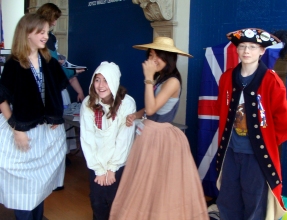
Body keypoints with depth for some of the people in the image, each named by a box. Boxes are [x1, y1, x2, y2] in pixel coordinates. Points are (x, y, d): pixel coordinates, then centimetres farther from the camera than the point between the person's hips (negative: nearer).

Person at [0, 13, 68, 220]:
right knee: (23, 181, 6)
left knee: (41, 179, 17)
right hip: (22, 130, -5)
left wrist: (56, 117, 5)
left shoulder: (50, 62, 1)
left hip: (47, 129, 5)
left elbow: (56, 92, 14)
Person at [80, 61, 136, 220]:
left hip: (119, 164, -2)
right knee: (97, 203, 8)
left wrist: (112, 168, -11)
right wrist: (99, 168, -10)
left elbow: (125, 139, -14)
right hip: (96, 164, 2)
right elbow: (87, 138, -9)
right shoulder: (88, 103, -9)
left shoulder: (127, 103, -16)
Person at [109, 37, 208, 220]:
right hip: (149, 133, 9)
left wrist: (148, 78, -23)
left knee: (161, 185, 6)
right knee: (146, 184, 18)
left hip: (162, 137, -9)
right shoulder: (158, 78, 8)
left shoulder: (172, 81, -17)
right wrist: (135, 115, -6)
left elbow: (151, 109, -24)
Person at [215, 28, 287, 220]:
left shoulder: (271, 81, -11)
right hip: (230, 151, 5)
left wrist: (269, 142, -3)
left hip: (258, 154, -4)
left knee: (255, 204, 8)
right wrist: (224, 138, 11)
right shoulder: (227, 78, 3)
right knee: (227, 202, 16)